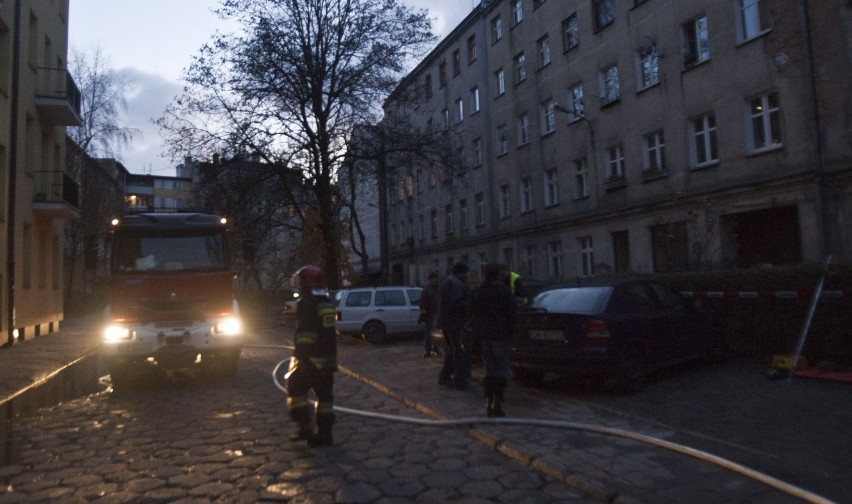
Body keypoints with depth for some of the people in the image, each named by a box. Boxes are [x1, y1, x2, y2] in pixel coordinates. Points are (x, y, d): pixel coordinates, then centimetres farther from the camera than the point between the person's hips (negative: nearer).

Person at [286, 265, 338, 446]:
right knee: (325, 395, 10)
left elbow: (304, 334, -19)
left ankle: (305, 427, 3)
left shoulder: (306, 303, -12)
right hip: (329, 358, 8)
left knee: (295, 388, 7)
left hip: (311, 358, -8)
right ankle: (324, 433, 13)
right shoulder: (327, 303, 14)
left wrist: (298, 355, -16)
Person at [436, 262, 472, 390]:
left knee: (452, 350, 20)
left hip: (445, 321, 10)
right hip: (456, 322, -10)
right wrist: (470, 306, -16)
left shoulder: (446, 282, 18)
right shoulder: (456, 284, -16)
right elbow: (456, 302, -27)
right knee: (462, 352, -4)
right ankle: (460, 382, 0)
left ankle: (444, 377, 25)